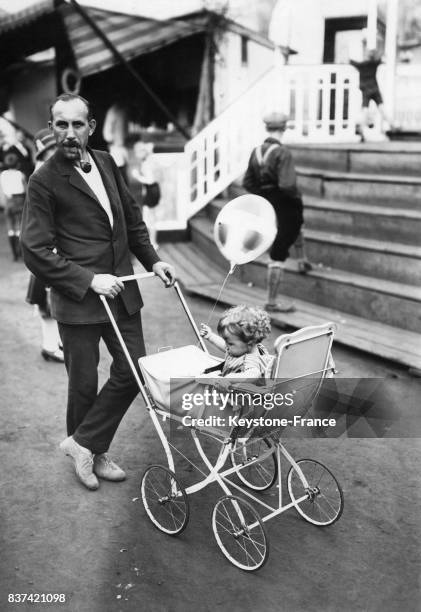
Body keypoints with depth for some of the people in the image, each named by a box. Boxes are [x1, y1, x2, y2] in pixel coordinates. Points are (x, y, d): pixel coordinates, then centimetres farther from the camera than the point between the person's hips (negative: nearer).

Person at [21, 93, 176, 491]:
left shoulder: (106, 163, 8)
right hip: (78, 299, -6)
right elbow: (36, 250, -13)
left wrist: (152, 260, 8)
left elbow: (131, 217, 18)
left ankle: (85, 444, 23)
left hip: (120, 290, 6)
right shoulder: (44, 181, -11)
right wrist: (88, 280, -18)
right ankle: (91, 454, 30)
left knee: (133, 372, 7)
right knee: (84, 383, 7)